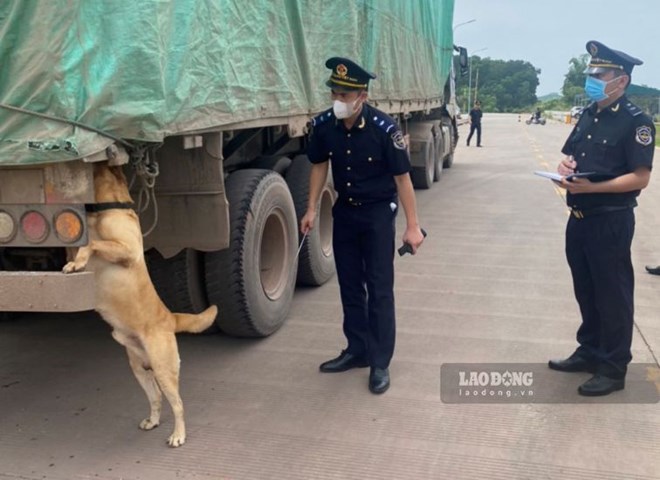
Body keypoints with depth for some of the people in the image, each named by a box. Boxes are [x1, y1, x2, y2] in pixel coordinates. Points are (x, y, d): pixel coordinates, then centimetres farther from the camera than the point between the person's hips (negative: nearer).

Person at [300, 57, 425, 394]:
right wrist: (311, 209, 6)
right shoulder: (323, 125, -11)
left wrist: (412, 226, -15)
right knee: (350, 285, 13)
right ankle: (357, 350, 28)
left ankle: (380, 363, 9)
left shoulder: (384, 128, -23)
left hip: (378, 213, -5)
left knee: (379, 288, -2)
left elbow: (402, 177, -16)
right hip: (345, 211, 5)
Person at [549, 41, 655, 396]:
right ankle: (589, 352, 32)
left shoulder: (636, 122, -13)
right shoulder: (588, 115, 11)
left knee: (613, 295, 3)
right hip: (579, 217, 8)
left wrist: (593, 187, -26)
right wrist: (565, 166, -4)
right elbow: (569, 154, 20)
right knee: (586, 290, 17)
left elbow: (640, 178, -18)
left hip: (611, 221, -8)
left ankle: (614, 368, 15)